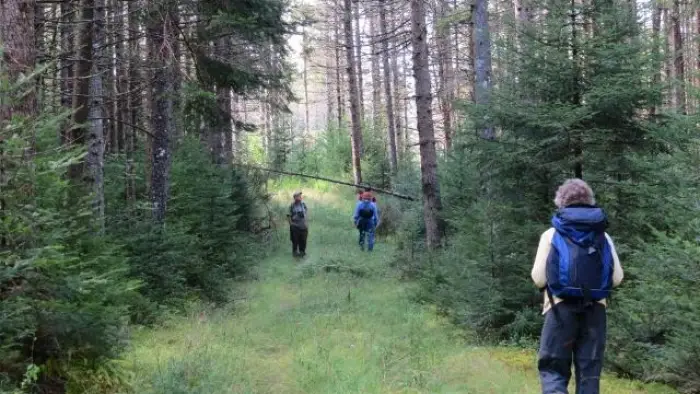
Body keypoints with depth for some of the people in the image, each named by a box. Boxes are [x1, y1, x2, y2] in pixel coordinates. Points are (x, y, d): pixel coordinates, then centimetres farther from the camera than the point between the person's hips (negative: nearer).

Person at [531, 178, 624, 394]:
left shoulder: (551, 235, 2)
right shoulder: (603, 236, 9)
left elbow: (539, 278, -1)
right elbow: (617, 278, 6)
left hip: (561, 309, -2)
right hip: (595, 310, 3)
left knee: (552, 369, 5)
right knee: (589, 373, 9)